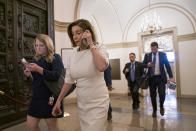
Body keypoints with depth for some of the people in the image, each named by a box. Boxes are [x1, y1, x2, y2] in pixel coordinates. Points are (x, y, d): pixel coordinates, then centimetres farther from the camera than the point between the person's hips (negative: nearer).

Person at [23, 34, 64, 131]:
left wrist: (39, 69, -27)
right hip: (36, 97, 6)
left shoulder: (55, 58, -8)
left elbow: (56, 75, -22)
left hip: (50, 97, -6)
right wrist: (29, 75, -6)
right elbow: (34, 79, 16)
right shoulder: (36, 59, 9)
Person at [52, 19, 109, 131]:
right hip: (81, 104, 5)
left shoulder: (99, 48, -9)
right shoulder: (74, 55, 5)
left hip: (97, 104, -5)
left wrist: (91, 44, -21)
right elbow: (68, 80, 9)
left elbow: (102, 67, -31)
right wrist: (58, 101, 10)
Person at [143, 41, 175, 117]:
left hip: (161, 77, -1)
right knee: (153, 95, 6)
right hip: (151, 78, 1)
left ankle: (161, 107, 23)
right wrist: (147, 65, -16)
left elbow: (167, 65, 2)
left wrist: (171, 76, -6)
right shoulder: (147, 55, 4)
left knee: (162, 94, -9)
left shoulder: (163, 55, 2)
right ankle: (154, 110, 26)